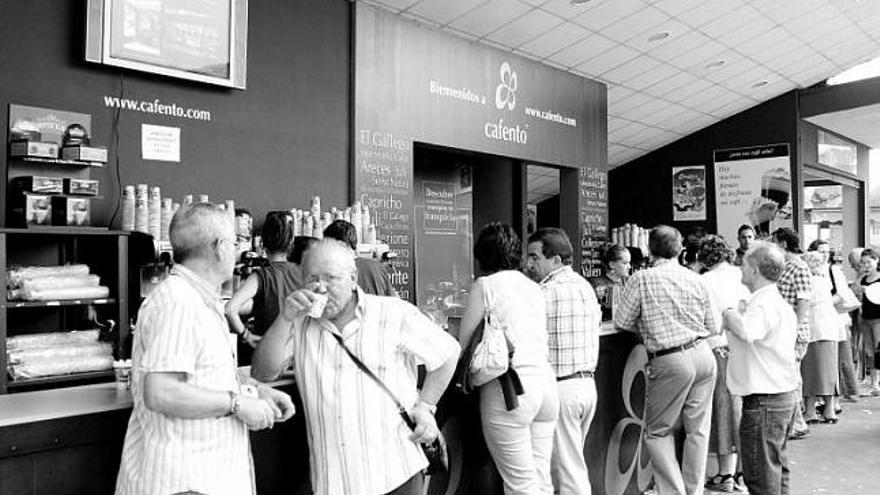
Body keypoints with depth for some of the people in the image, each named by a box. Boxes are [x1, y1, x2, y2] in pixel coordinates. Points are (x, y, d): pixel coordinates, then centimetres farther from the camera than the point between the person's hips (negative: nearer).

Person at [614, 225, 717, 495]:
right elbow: (712, 327, 12)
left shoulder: (641, 279, -7)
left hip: (670, 361, -5)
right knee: (698, 429, 14)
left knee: (657, 432, 10)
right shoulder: (696, 279, 6)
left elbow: (621, 323, -3)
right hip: (703, 354, 5)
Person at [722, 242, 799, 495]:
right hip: (785, 395, 10)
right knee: (777, 467, 21)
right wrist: (739, 315, 10)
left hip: (764, 401, -10)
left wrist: (731, 314, -20)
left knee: (760, 474, -1)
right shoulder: (779, 302, 14)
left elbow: (748, 331, -39)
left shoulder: (763, 304, -19)